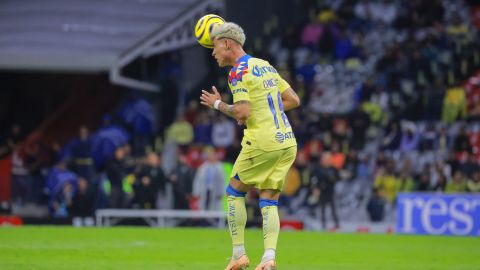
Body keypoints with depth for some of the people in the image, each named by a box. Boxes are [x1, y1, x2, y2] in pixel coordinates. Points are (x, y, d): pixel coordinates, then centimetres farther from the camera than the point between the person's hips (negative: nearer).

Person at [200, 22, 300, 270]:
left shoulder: (238, 73, -8)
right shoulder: (266, 66, 16)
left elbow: (243, 113, -18)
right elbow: (293, 100, 18)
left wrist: (218, 104, -1)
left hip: (262, 143, -7)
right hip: (287, 142, 7)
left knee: (235, 192, 11)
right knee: (269, 202, 6)